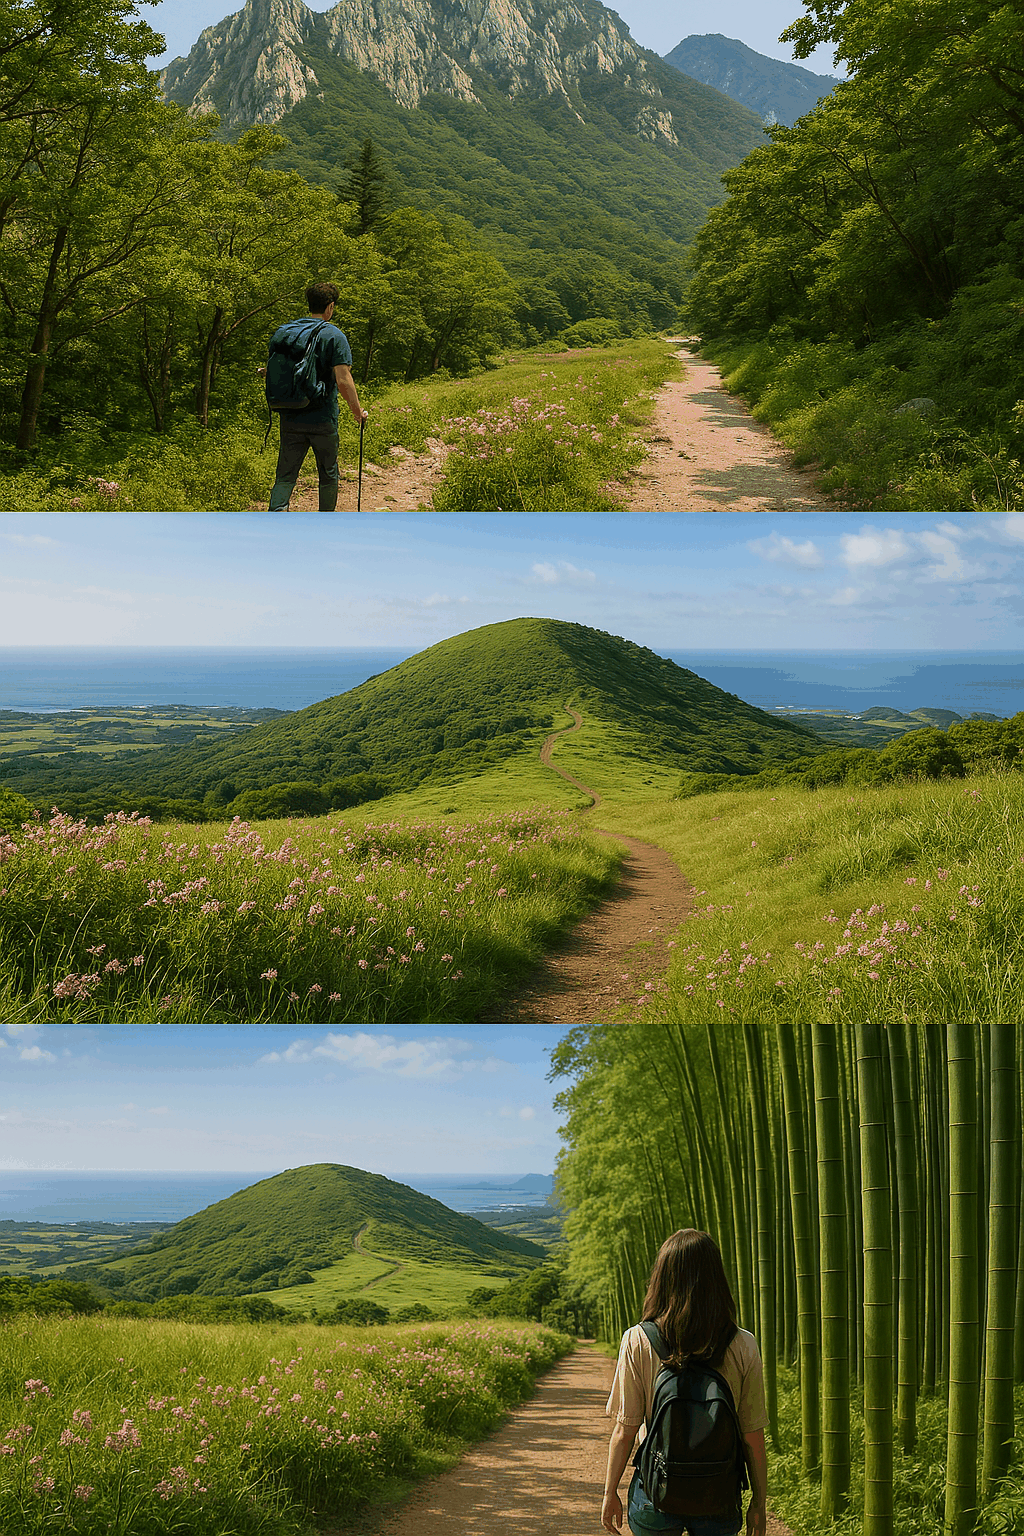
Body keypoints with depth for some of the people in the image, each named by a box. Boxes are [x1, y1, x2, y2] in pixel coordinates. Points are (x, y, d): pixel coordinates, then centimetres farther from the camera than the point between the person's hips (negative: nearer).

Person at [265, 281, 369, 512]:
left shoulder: (282, 332, 5)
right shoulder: (333, 336, -9)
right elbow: (343, 381, -16)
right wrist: (358, 413, -5)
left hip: (290, 419, 3)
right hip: (323, 420, -3)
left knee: (285, 476, 4)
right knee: (328, 475, 15)